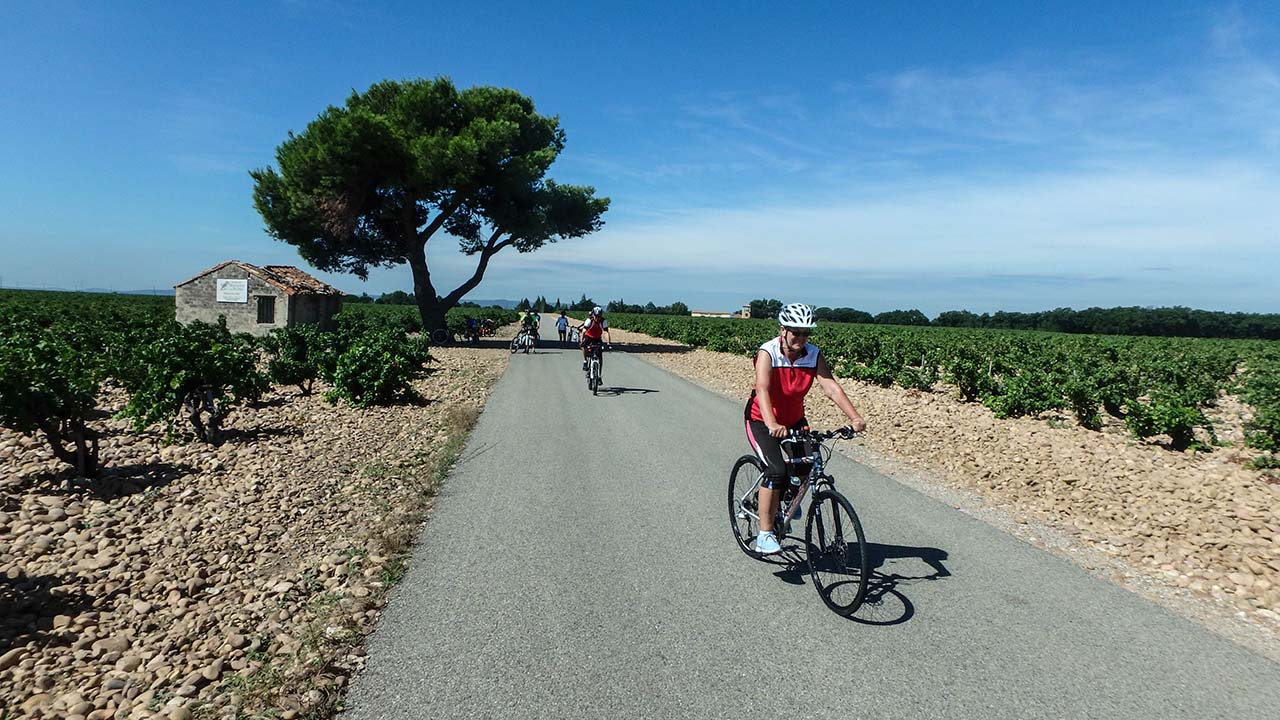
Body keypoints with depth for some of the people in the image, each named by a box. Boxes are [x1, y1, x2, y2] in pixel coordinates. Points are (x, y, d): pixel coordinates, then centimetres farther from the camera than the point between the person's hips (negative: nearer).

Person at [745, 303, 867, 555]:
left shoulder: (814, 355, -12)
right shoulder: (768, 353, -25)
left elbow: (831, 387, -24)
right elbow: (762, 389, -39)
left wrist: (854, 417, -39)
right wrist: (772, 425, -55)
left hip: (794, 420, 5)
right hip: (761, 421, -5)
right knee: (776, 470, -21)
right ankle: (765, 535, -10)